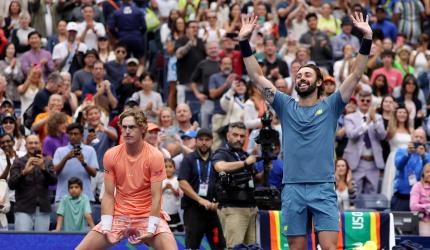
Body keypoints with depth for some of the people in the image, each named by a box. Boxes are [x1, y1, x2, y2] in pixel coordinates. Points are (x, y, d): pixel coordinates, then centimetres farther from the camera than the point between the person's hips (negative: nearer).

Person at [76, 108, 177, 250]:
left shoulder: (155, 156, -11)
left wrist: (150, 229, -19)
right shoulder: (111, 155, -3)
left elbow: (156, 197, -12)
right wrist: (107, 227, -10)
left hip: (148, 217, -3)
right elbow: (108, 195, 0)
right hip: (118, 216, 3)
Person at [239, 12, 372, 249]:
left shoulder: (330, 106, 7)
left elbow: (355, 75, -1)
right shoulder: (286, 106, 12)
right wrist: (244, 42, -3)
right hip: (292, 189, 2)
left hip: (323, 189, -2)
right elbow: (257, 77, 6)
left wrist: (367, 39, -12)